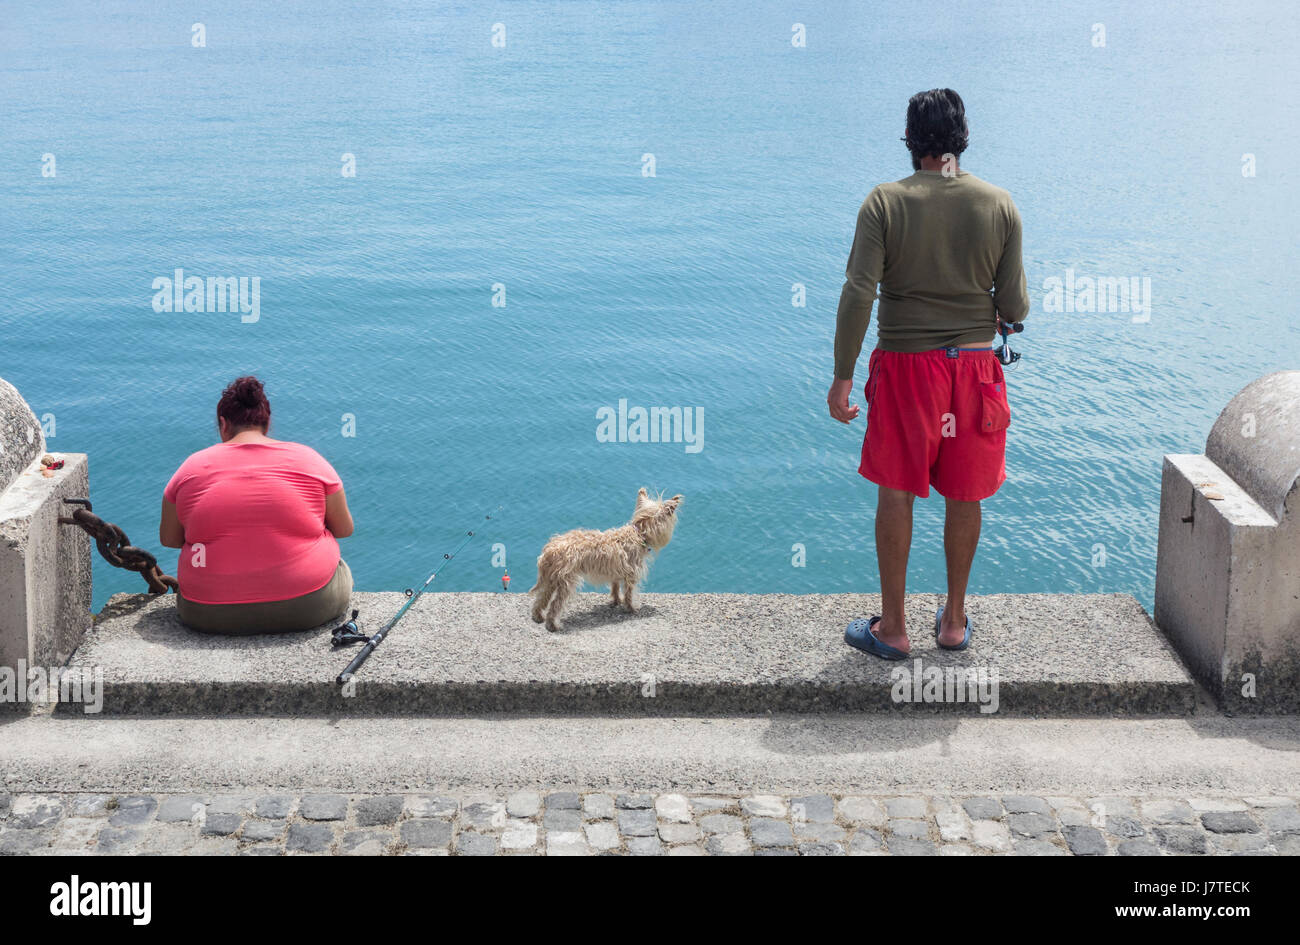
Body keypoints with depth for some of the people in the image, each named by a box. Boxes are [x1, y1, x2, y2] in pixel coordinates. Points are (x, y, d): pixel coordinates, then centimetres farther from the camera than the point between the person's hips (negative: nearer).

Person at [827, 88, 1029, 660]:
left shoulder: (884, 203, -7)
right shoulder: (999, 205, -2)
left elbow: (858, 294, -14)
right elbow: (1014, 306, -2)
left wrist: (842, 376, -9)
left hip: (905, 363, -2)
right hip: (974, 365, 2)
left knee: (896, 493, 9)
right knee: (964, 496, 14)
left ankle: (892, 628, 15)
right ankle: (954, 620, 27)